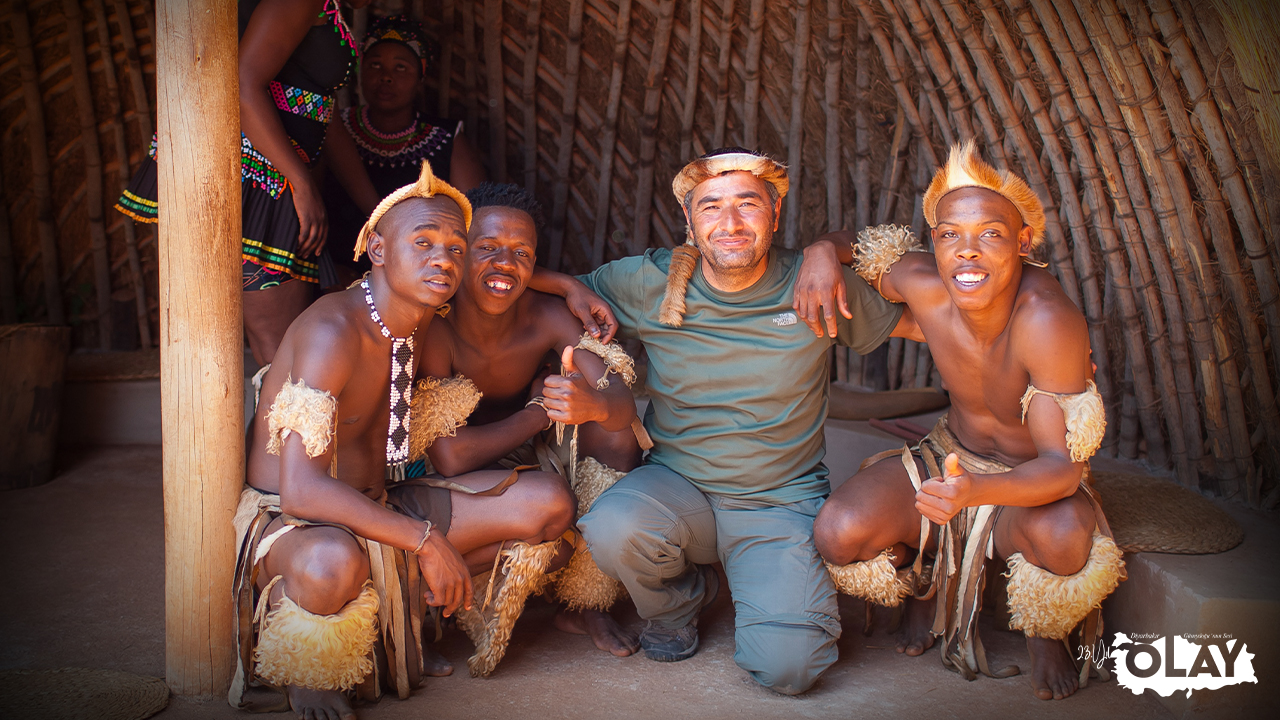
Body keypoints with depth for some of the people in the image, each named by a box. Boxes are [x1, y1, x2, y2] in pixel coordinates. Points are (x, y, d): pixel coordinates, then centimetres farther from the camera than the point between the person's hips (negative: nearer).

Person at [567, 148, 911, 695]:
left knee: (787, 667, -20)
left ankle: (767, 587, 19)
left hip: (783, 503, -1)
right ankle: (678, 601, 5)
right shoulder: (650, 283, -6)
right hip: (676, 484, 1)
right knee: (613, 529, -33)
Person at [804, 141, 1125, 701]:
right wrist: (824, 250, -22)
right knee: (838, 533, -22)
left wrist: (979, 490, -53)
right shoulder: (924, 286, -19)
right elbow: (862, 244, 3)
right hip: (951, 457, 3)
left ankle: (1045, 632, 0)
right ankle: (922, 587, 15)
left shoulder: (1049, 321, -31)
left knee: (1064, 534, -39)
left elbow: (1062, 464, -32)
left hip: (1030, 483, -3)